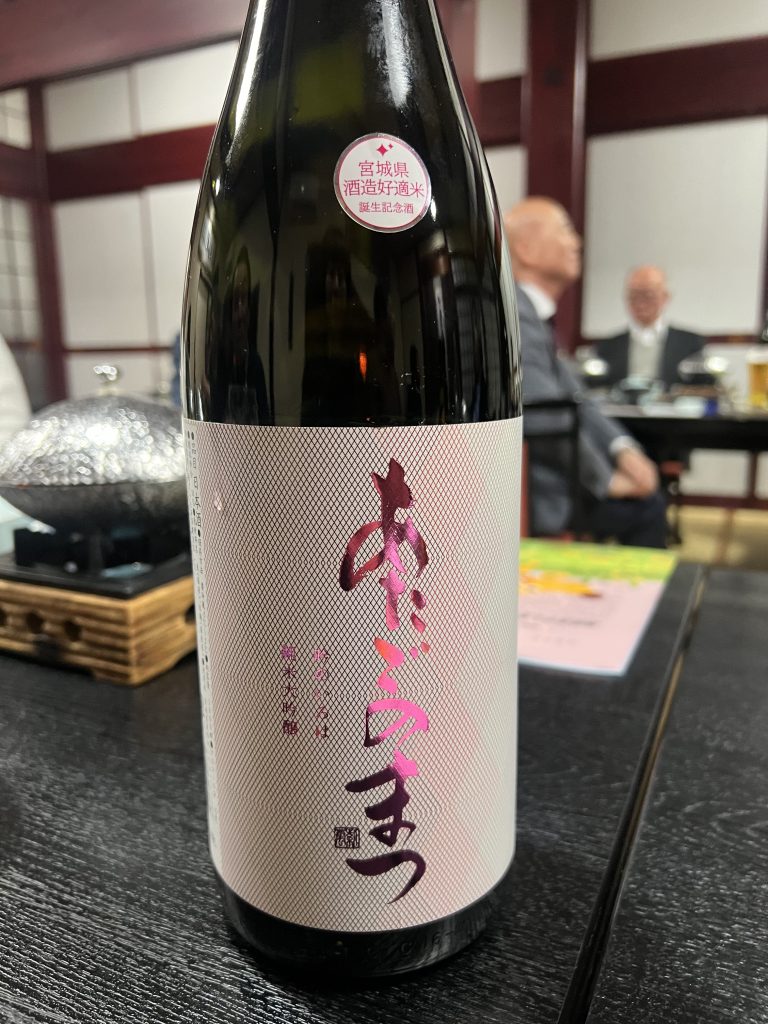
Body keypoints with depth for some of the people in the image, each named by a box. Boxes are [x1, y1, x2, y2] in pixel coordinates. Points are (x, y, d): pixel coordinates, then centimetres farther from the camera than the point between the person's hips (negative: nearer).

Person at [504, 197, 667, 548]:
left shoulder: (532, 313, 14)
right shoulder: (513, 315, -18)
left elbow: (573, 397, 16)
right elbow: (549, 413, -23)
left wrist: (623, 450, 3)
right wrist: (605, 478, -11)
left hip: (538, 470, 9)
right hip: (525, 488, -9)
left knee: (648, 497, 10)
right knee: (643, 508, -4)